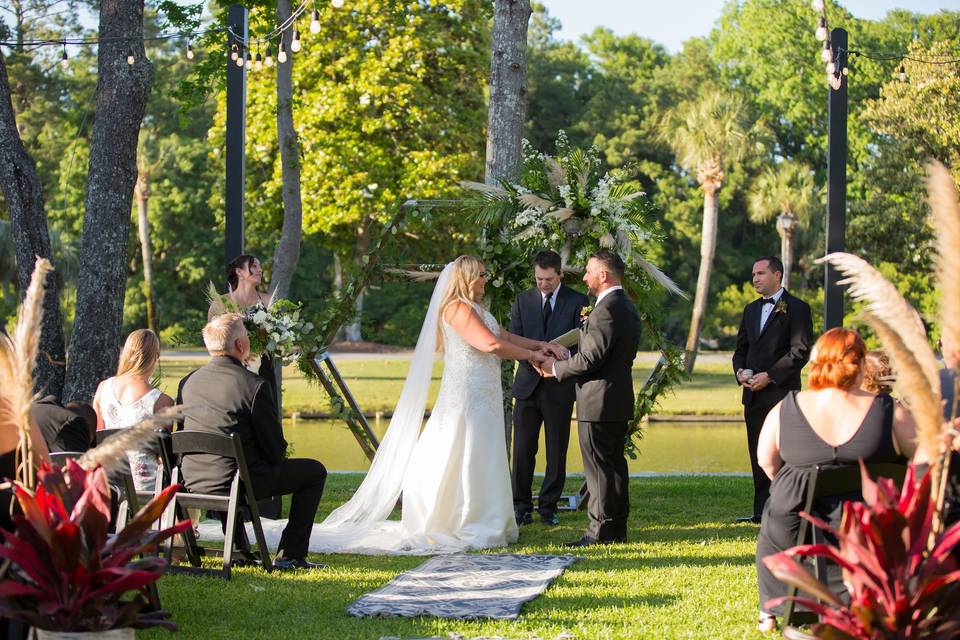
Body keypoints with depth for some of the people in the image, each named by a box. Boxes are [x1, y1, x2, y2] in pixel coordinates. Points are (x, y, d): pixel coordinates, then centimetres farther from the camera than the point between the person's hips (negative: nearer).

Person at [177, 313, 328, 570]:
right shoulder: (254, 385, -15)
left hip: (193, 483, 6)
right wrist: (278, 456, 16)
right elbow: (275, 450, -10)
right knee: (314, 471, 12)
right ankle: (290, 555, 11)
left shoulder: (188, 382, 3)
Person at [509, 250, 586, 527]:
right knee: (523, 449, 0)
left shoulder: (577, 302, 1)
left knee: (557, 451, 4)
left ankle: (548, 507, 13)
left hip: (559, 387, -1)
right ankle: (521, 506, 8)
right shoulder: (523, 300, 8)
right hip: (527, 385, 2)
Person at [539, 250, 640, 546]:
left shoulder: (605, 311, -20)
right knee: (614, 463, 14)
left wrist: (556, 368, -8)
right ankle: (617, 527, 20)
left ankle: (601, 530, -2)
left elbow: (589, 359, -21)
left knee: (599, 466, -5)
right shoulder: (627, 308, 14)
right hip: (619, 399, 10)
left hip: (599, 402, -10)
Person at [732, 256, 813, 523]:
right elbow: (741, 348, 22)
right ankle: (761, 512, 11)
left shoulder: (796, 308, -4)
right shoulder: (751, 310, 19)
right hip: (754, 395, 7)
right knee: (758, 456, 8)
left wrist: (769, 376, -16)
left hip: (781, 393, -7)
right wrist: (740, 371, 0)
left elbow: (801, 351, -12)